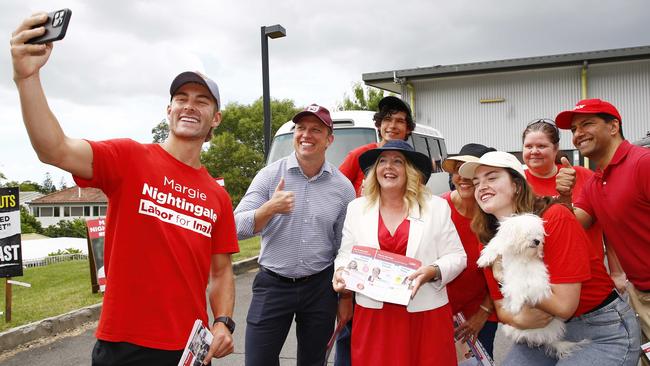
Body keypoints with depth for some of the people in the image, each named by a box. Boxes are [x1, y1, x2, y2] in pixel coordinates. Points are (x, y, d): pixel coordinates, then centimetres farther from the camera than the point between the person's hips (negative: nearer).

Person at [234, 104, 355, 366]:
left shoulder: (343, 187, 0)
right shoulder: (270, 175, -5)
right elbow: (237, 229, -9)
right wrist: (269, 208, -27)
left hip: (320, 288, 2)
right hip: (272, 285, -1)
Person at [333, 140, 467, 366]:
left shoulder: (437, 207, 3)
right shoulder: (357, 208, 9)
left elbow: (457, 257, 3)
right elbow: (346, 255, 13)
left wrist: (433, 272, -15)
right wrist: (341, 272, -7)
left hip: (425, 315, -1)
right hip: (373, 314, 1)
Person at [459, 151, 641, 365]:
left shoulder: (555, 218, -22)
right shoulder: (491, 243, -5)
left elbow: (563, 305, -25)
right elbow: (502, 308, 1)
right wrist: (518, 319, -20)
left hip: (604, 333, -5)